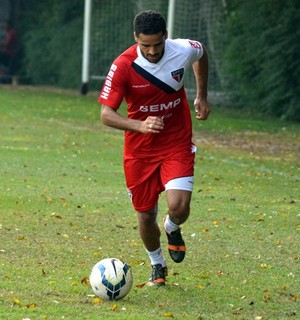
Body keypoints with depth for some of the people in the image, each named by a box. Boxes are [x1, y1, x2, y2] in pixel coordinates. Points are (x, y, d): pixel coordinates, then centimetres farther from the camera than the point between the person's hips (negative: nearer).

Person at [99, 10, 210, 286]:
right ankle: (157, 265, 37)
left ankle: (172, 229, 21)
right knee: (146, 215, 7)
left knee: (179, 207, -18)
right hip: (140, 150, 0)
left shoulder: (184, 51, -14)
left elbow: (202, 54, 12)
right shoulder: (123, 66, -20)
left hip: (177, 144, 0)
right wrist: (140, 125, -36)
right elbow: (106, 114, -20)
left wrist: (202, 96, 9)